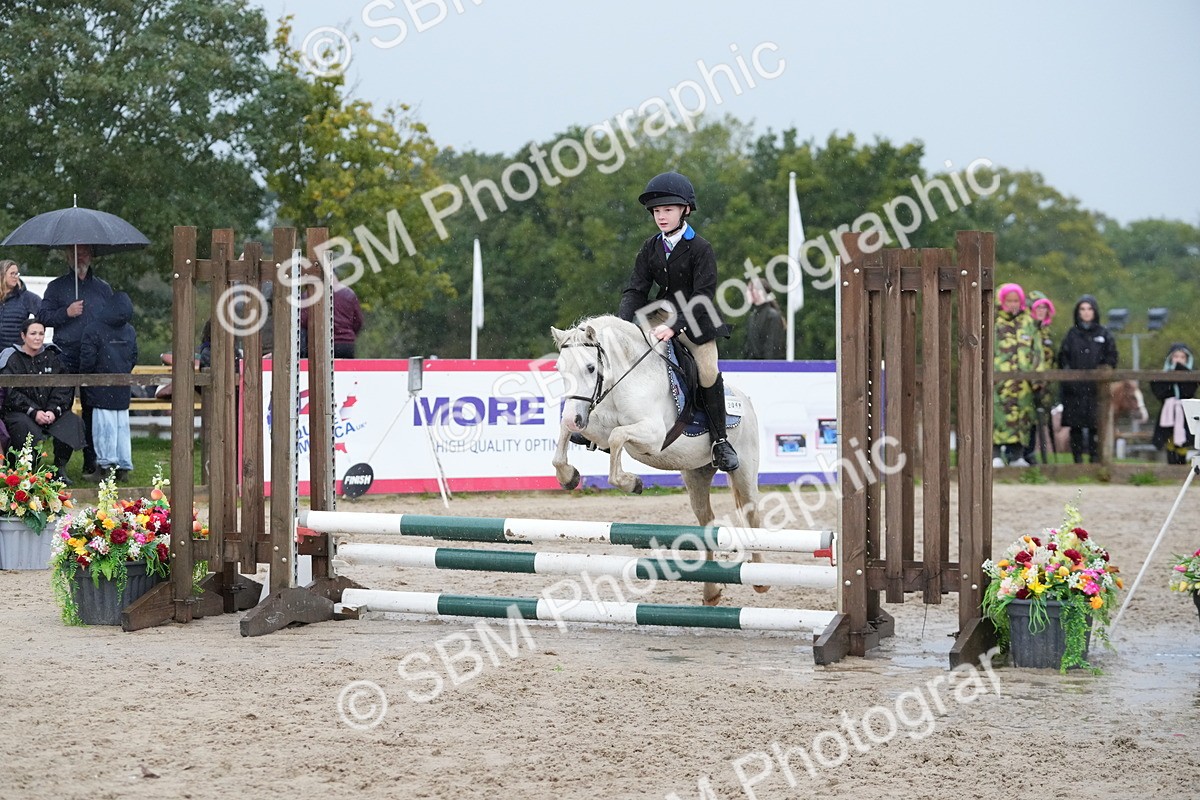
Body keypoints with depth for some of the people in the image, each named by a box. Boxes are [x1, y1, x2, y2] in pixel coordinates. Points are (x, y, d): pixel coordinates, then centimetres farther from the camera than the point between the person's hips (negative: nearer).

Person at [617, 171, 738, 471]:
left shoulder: (700, 249, -15)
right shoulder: (650, 248, 1)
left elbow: (703, 297, -21)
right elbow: (636, 290, -2)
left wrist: (675, 326, -34)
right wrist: (622, 324, -20)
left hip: (696, 322, -5)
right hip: (662, 313, 5)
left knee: (708, 372, -20)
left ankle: (720, 440, -7)